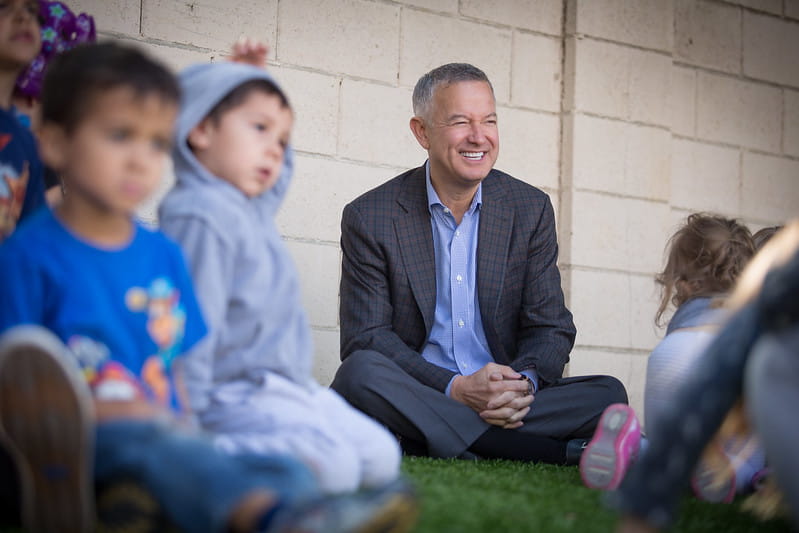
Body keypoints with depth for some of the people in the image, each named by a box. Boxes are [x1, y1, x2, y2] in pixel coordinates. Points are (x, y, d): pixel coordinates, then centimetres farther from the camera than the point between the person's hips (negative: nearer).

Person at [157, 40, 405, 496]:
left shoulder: (255, 209, 14)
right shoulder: (201, 217, -16)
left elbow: (279, 168, 38)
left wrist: (255, 81, 29)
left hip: (288, 388, 10)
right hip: (237, 396, -10)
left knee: (381, 459, 4)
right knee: (333, 465, -30)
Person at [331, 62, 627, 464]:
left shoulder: (532, 209, 7)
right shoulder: (368, 219, -1)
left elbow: (551, 328, 6)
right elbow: (365, 338, -7)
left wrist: (523, 383, -19)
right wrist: (455, 389, -23)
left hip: (509, 402, 2)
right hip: (415, 397, -1)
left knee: (608, 395, -20)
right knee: (360, 372, -34)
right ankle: (564, 452, -35)